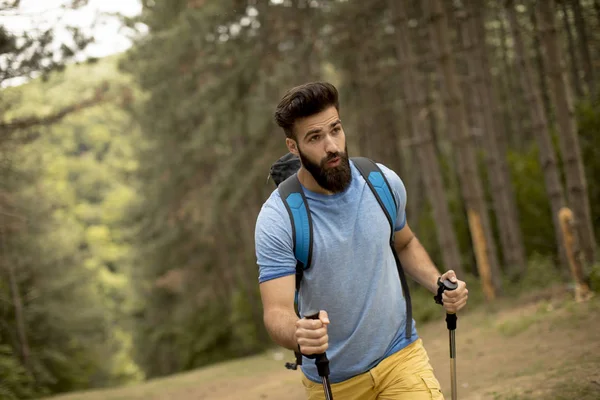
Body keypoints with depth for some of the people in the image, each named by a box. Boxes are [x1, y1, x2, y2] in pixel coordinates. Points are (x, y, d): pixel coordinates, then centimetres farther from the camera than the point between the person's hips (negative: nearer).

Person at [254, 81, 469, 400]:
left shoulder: (384, 182, -6)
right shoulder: (277, 219, -18)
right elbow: (276, 312, -23)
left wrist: (439, 286, -3)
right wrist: (299, 336, -45)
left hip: (400, 356, 2)